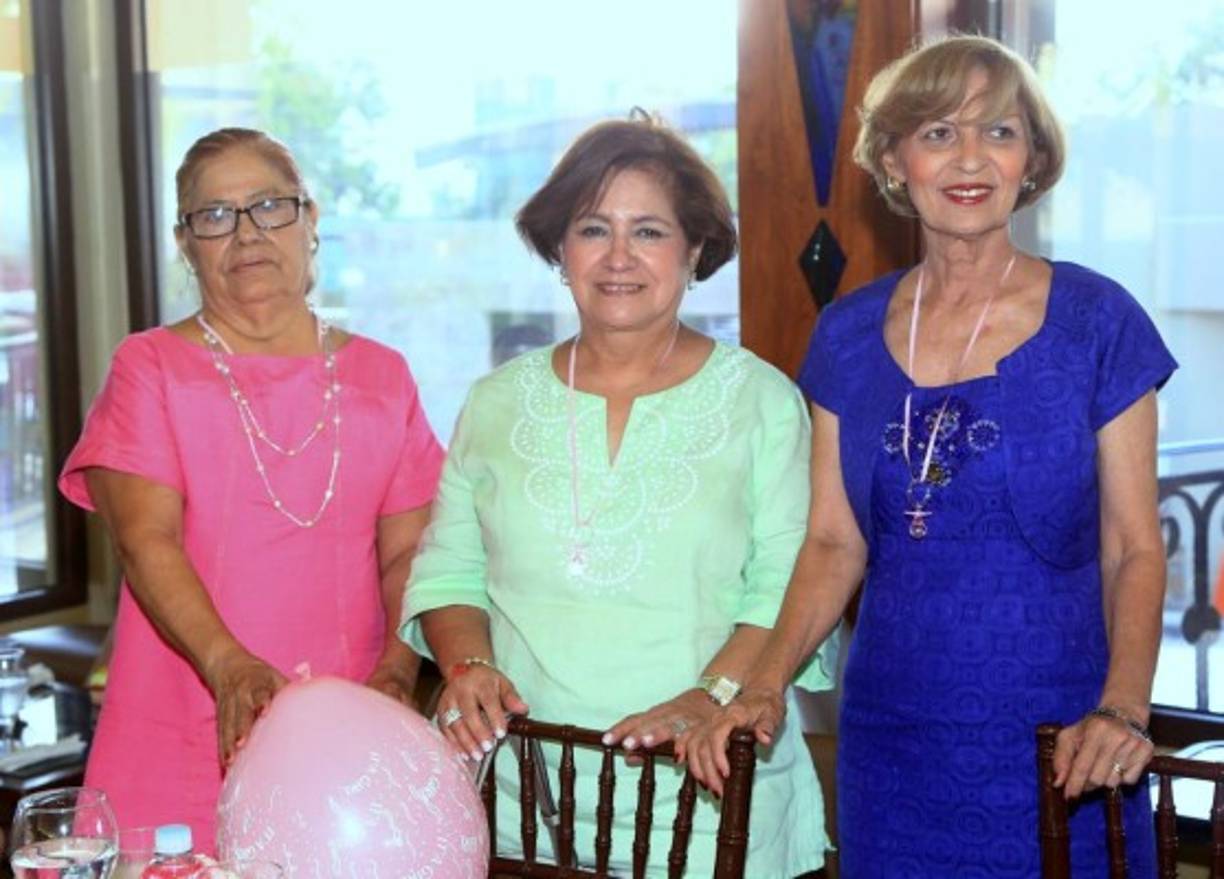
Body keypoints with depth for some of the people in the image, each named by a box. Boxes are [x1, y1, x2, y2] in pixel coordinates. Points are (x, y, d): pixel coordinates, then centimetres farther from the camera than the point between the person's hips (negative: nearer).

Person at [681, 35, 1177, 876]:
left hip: (1050, 748, -2)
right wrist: (764, 685, -8)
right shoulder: (848, 336, 4)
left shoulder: (1096, 321, -5)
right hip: (892, 738, 3)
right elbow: (833, 543, 6)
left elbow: (1134, 550, -4)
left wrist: (1124, 709, -18)